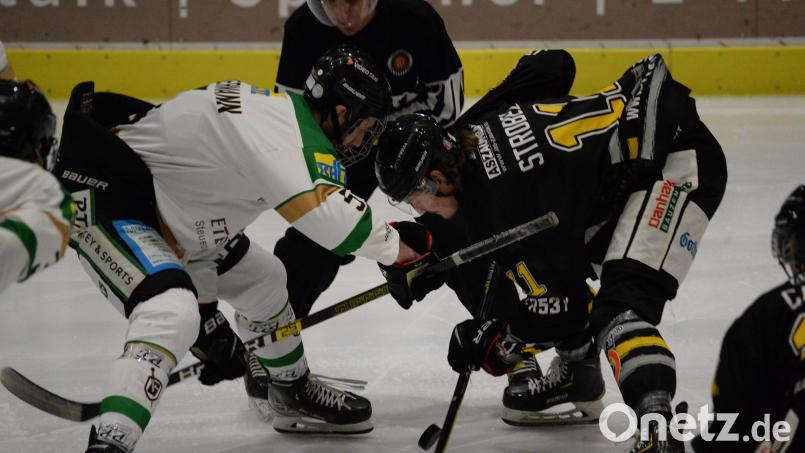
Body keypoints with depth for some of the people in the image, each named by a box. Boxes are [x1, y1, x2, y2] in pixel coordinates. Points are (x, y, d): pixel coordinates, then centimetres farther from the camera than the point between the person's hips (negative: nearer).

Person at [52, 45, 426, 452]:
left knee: (262, 280, 22)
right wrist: (395, 244, -19)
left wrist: (206, 314, 16)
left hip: (163, 205, 11)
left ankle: (295, 395, 42)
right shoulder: (288, 133, -25)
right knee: (170, 311, -33)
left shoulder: (281, 108, 6)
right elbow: (330, 216, -39)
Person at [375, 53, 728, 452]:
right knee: (559, 256, 20)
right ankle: (576, 371, 36)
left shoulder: (505, 191, -25)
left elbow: (557, 302, -18)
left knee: (622, 304, -24)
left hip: (681, 161, -11)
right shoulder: (467, 139, 1)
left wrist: (495, 340, -4)